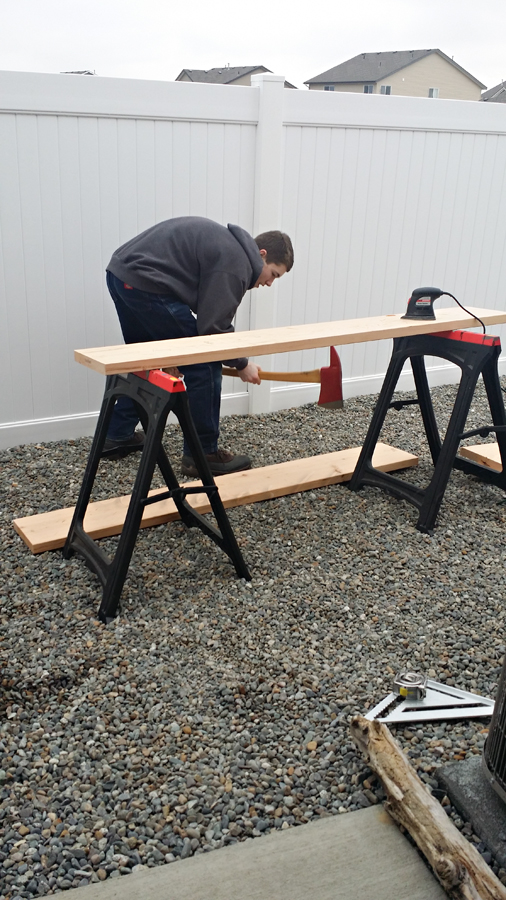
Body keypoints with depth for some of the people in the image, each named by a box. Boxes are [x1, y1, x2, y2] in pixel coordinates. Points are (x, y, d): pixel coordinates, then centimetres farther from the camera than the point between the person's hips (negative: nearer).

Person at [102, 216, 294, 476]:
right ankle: (202, 454, 8)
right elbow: (215, 326, -12)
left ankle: (118, 436, 36)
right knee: (203, 368, -2)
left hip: (121, 273, 11)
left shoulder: (227, 243, 21)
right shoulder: (235, 263, -9)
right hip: (145, 284, -11)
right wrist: (241, 364, 2)